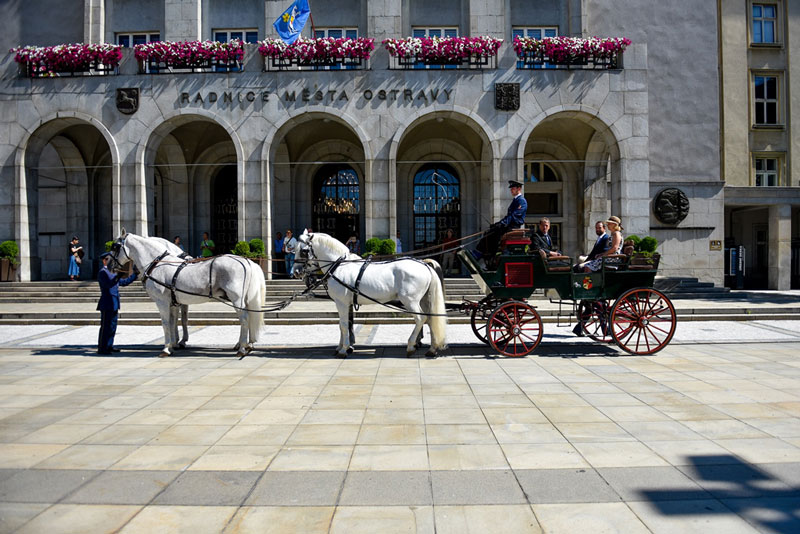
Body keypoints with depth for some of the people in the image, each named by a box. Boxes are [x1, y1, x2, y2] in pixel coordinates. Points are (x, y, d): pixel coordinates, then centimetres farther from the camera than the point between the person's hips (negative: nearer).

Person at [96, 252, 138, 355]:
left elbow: (124, 282, 22)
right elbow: (109, 284, -24)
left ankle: (109, 346, 20)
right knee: (105, 327, -5)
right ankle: (101, 348, -1)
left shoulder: (113, 273, 19)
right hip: (107, 305, -9)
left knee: (112, 327, 13)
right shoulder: (102, 272, -9)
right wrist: (118, 276, -37)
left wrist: (135, 274, 15)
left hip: (114, 305, 9)